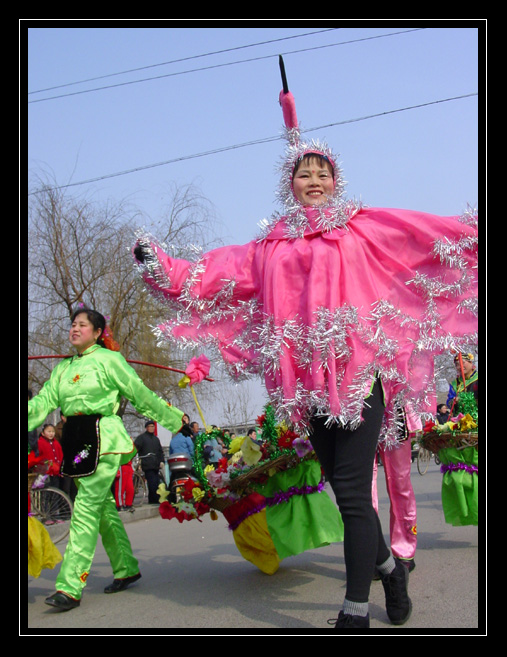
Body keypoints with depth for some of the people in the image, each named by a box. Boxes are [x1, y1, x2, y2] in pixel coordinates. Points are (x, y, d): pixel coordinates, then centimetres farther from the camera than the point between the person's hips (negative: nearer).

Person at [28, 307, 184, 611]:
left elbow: (142, 395, 4)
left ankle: (70, 587, -13)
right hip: (75, 439, 6)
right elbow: (44, 401, 7)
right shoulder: (63, 368, 17)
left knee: (87, 509, -12)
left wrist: (175, 418, 7)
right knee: (104, 508, 13)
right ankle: (127, 568, 27)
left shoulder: (110, 359, -1)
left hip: (103, 438, -6)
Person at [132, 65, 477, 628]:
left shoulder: (362, 227, 10)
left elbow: (438, 234, 5)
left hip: (358, 369, -4)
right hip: (307, 380, 4)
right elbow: (213, 275, 16)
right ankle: (388, 567, 32)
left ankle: (356, 611, -2)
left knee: (353, 491, -9)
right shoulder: (271, 245, 17)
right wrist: (161, 265, 10)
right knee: (342, 488, 8)